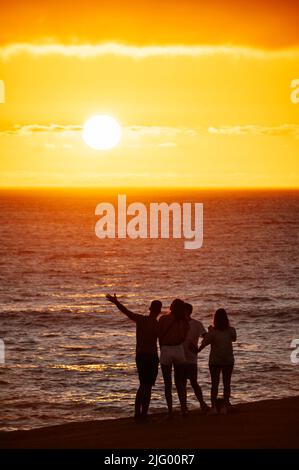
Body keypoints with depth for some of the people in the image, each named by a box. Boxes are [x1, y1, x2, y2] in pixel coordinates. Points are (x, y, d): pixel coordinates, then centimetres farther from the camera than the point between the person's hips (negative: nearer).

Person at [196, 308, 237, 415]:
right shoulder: (231, 331, -7)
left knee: (214, 385, 5)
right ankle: (225, 406, 12)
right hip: (228, 361, 2)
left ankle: (214, 407, 1)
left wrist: (196, 352, 0)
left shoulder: (212, 332, -16)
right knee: (226, 384, 11)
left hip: (214, 361, -2)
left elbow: (204, 344, -18)